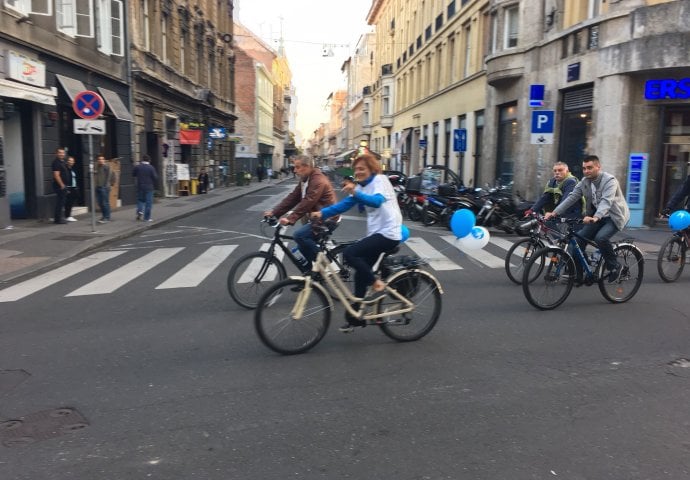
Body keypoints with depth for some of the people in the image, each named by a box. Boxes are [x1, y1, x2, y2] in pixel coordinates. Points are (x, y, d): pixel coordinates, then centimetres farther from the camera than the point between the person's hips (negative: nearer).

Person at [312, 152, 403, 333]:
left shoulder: (380, 180, -11)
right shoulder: (361, 186, 13)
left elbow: (377, 201, -31)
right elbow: (344, 204, 2)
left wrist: (355, 193, -47)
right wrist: (322, 213, -12)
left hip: (388, 233, -9)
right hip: (376, 232, 9)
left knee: (349, 254, -21)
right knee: (360, 275, 9)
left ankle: (377, 283, -5)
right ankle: (355, 318, 19)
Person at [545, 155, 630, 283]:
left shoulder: (609, 180, -22)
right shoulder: (584, 182, -2)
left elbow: (606, 201, -37)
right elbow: (571, 198, -6)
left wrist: (595, 218, -55)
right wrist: (554, 212, -19)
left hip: (614, 216, -6)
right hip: (596, 217, 7)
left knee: (600, 238, -32)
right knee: (579, 238, -10)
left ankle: (615, 266, -8)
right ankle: (576, 273, 1)